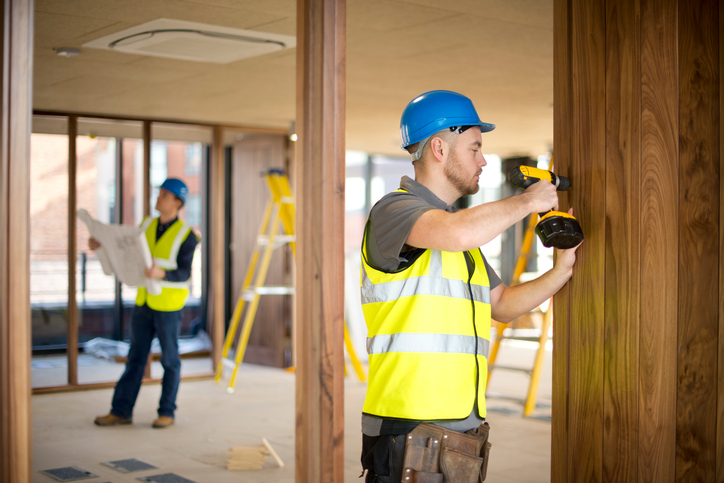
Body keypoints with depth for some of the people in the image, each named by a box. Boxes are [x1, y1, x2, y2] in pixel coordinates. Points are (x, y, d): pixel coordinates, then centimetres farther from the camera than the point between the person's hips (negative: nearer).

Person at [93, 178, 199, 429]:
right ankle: (121, 411, 14)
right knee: (135, 358, 9)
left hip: (168, 306, -5)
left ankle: (167, 412, 16)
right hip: (144, 302, 5)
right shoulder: (147, 225, 6)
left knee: (170, 360, 5)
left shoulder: (186, 235, -11)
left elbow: (184, 274, -17)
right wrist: (104, 245, 6)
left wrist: (162, 274, -35)